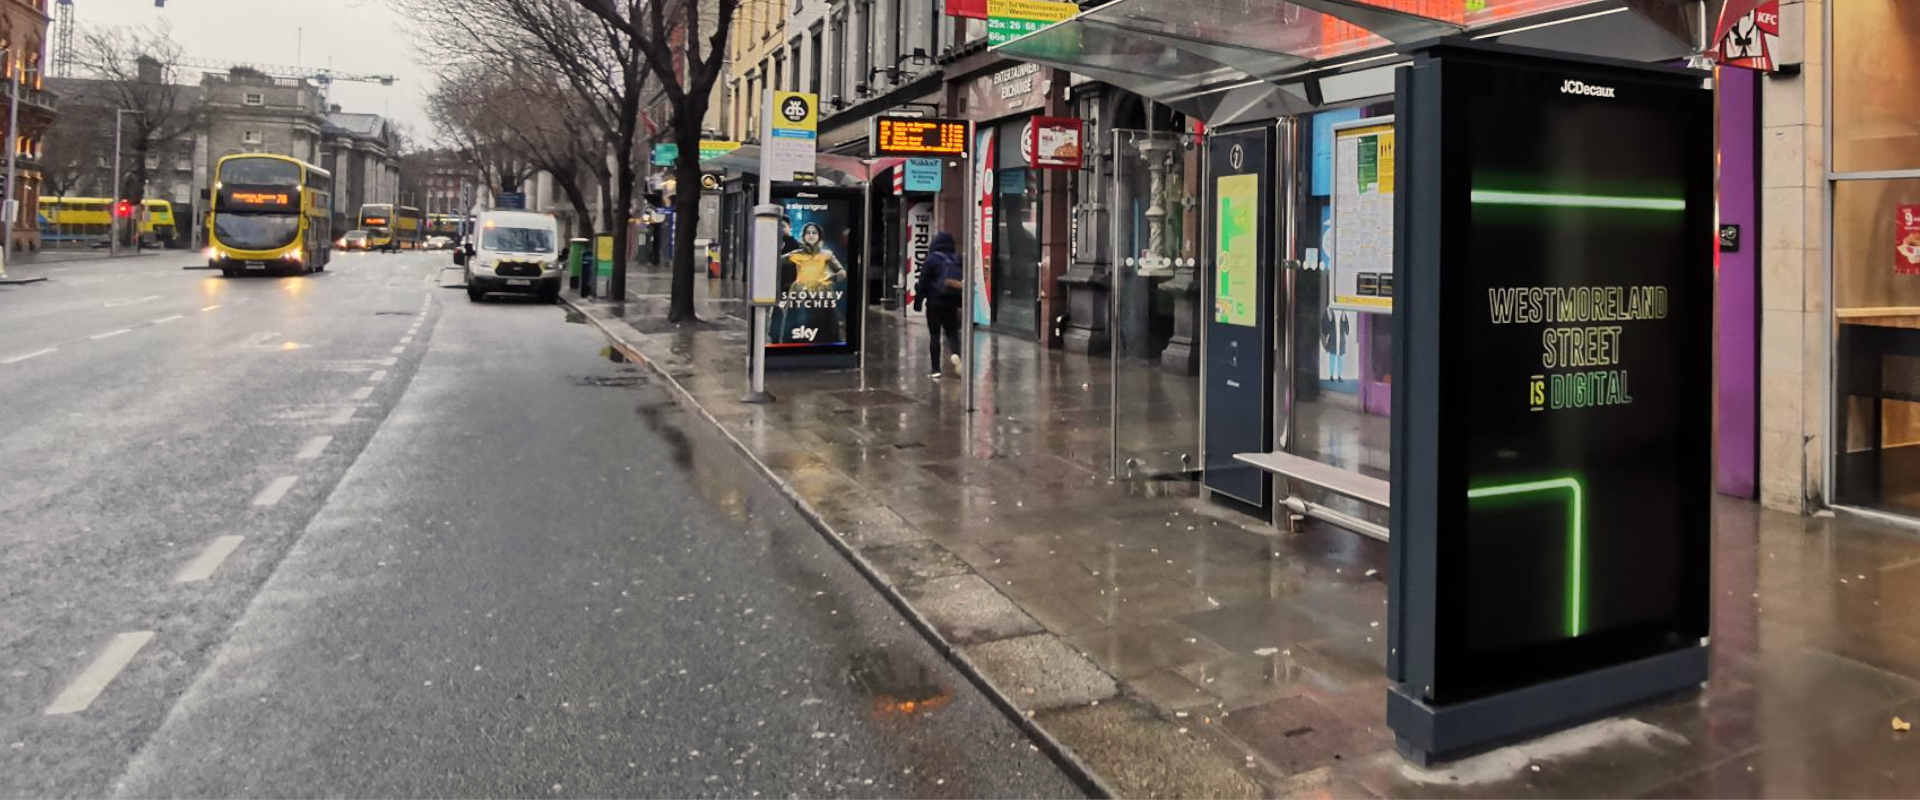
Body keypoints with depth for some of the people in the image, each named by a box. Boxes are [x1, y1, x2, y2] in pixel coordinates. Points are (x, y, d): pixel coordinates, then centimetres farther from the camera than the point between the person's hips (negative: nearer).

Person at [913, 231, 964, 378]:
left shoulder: (931, 260, -8)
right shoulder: (957, 260, 4)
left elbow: (923, 282, -7)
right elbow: (965, 281, 5)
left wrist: (918, 300, 2)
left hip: (934, 303, -3)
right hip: (952, 304, 3)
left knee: (934, 335, 4)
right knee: (952, 332, 12)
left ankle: (936, 368, 3)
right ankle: (955, 354, -19)